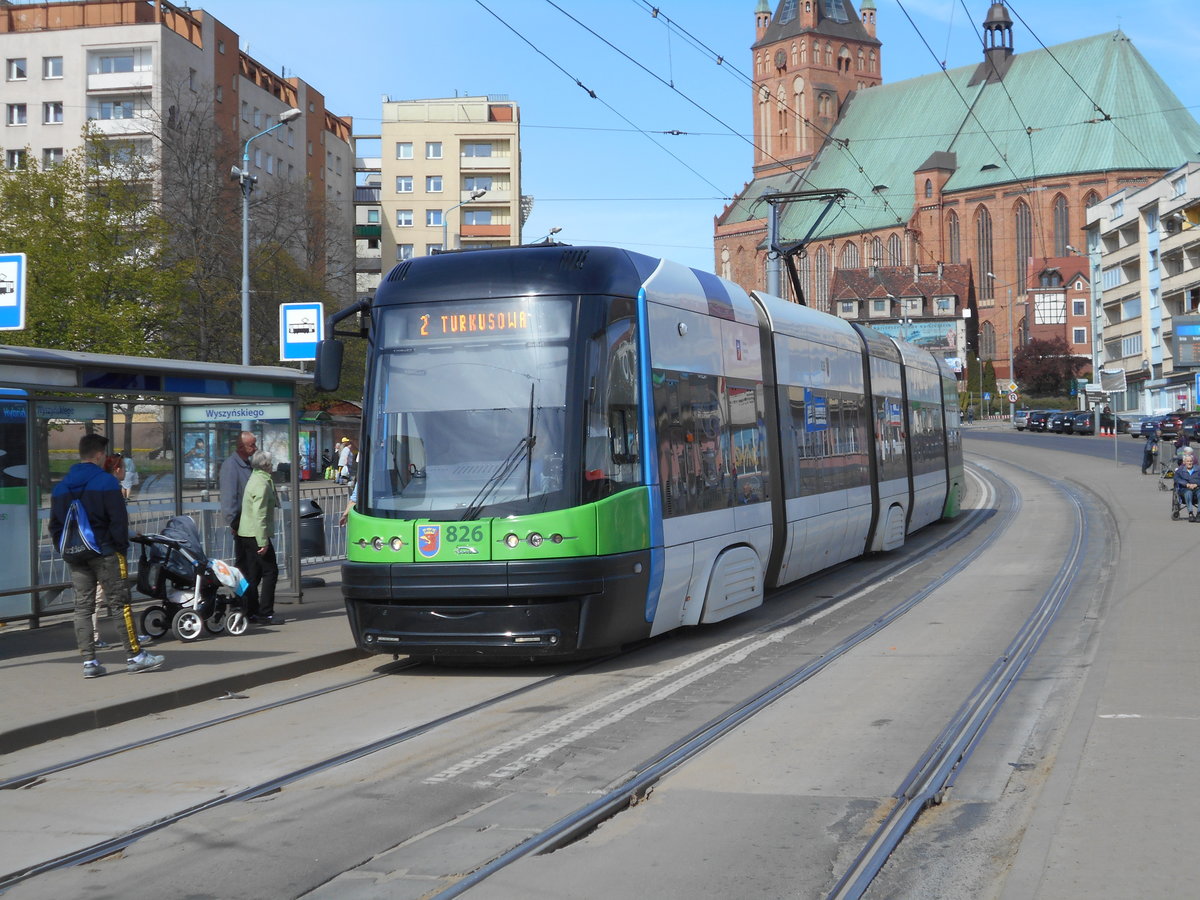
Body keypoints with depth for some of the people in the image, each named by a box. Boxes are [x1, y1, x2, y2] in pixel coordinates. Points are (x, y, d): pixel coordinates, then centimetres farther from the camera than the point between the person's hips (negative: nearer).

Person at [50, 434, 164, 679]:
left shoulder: (61, 487, 10)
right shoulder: (105, 481, -10)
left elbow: (55, 525, 12)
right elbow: (119, 519, -13)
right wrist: (122, 545, -3)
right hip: (105, 553, -6)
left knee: (82, 608, 6)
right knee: (120, 603, 0)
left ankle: (89, 661, 4)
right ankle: (135, 656, 2)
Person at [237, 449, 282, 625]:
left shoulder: (255, 479, 16)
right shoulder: (262, 483, -16)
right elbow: (259, 515, -22)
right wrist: (263, 542, -23)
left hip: (246, 535, 10)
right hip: (256, 535, -10)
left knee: (253, 574, 12)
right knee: (270, 572, -6)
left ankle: (252, 612, 15)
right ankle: (265, 614, -7)